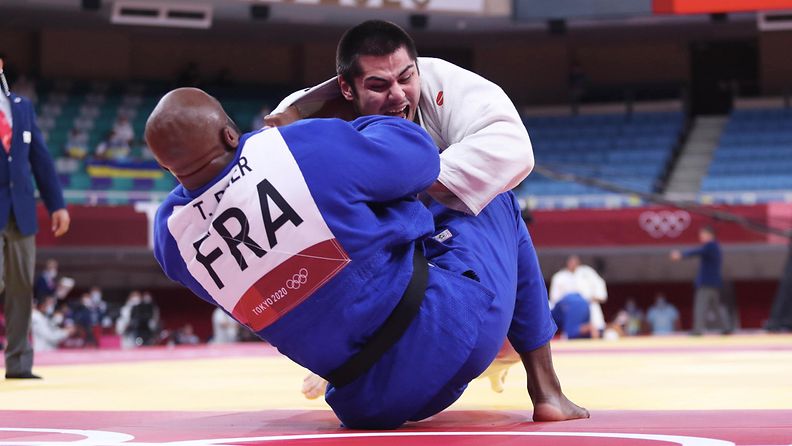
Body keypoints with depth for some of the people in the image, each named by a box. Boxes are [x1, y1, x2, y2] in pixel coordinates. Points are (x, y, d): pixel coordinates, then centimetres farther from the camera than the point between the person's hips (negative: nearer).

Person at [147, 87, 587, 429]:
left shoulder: (172, 234, -7)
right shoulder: (311, 146, -22)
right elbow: (417, 155, -5)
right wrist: (357, 122, 17)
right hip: (453, 328, -5)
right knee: (493, 202, 25)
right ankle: (546, 390, 25)